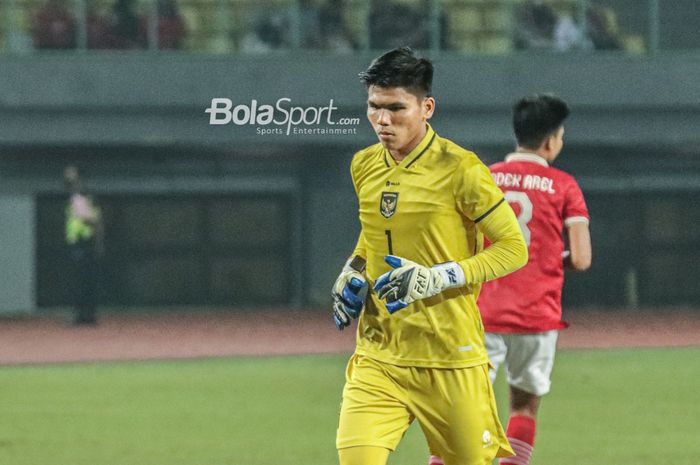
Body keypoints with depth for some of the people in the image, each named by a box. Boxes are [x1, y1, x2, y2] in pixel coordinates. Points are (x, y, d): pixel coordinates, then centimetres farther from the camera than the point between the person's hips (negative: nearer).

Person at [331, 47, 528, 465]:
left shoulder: (459, 170, -11)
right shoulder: (365, 166, 8)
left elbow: (514, 248, -9)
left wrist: (436, 279, -19)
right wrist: (353, 274, 7)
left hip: (451, 357, -4)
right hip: (378, 357, 4)